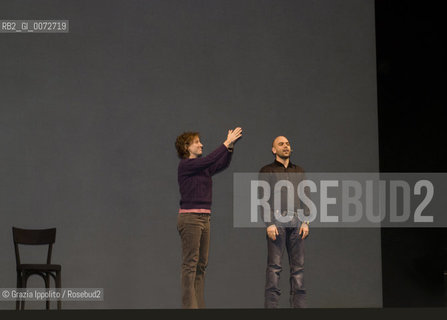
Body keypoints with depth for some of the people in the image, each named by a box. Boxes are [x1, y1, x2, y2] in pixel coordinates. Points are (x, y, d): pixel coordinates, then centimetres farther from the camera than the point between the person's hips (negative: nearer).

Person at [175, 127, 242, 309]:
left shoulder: (202, 168, 17)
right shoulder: (185, 165, -8)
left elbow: (223, 164, 9)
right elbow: (210, 160, -17)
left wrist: (230, 146, -4)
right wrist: (227, 143, -14)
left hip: (204, 219, 9)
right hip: (189, 218, -9)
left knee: (201, 265, 9)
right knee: (190, 264, -8)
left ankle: (199, 306, 12)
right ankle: (189, 306, -6)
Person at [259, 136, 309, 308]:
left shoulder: (299, 171, 22)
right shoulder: (267, 170, 10)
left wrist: (305, 221, 5)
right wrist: (269, 223, -11)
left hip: (296, 220, 4)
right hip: (277, 219, -4)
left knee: (298, 265, 0)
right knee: (274, 265, -9)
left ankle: (299, 304, 1)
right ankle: (271, 303, -11)